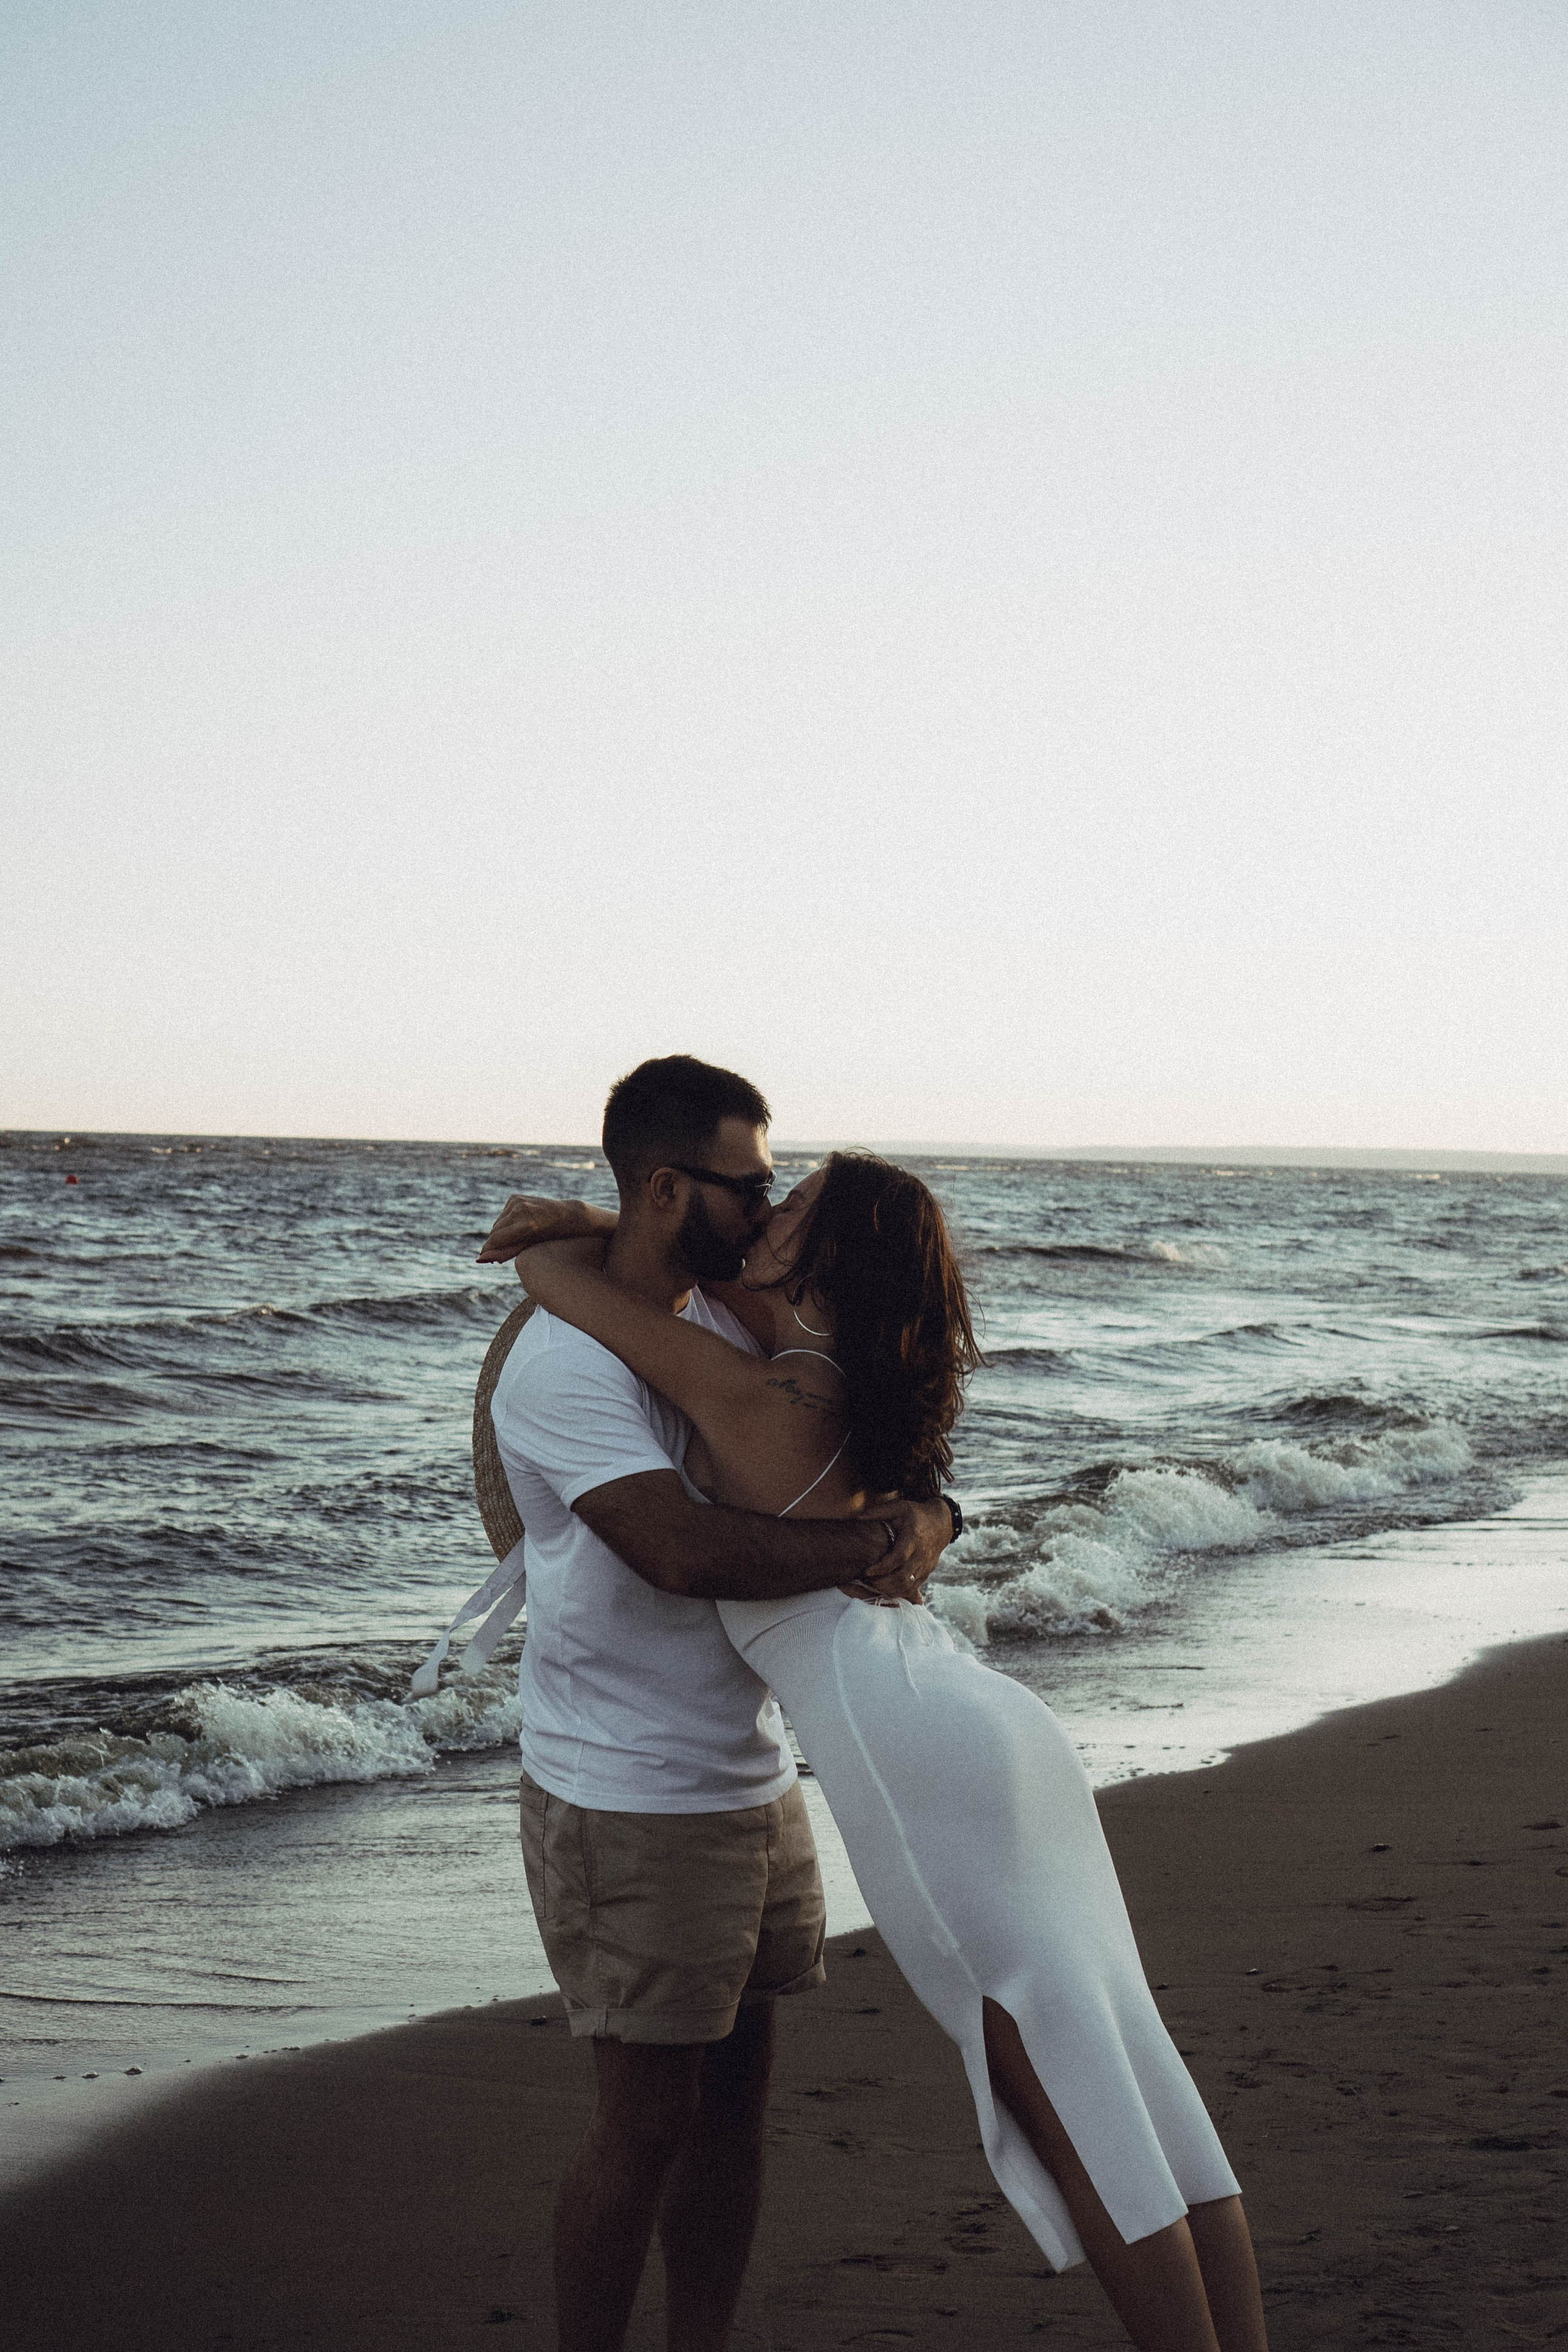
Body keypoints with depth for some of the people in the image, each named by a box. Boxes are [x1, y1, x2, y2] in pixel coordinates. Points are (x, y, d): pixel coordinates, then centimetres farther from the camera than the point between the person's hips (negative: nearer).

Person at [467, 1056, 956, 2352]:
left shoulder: (725, 1323, 8)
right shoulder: (564, 1361, -20)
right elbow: (683, 1549, -32)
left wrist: (928, 1512, -13)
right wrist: (881, 1540, -25)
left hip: (752, 1784, 9)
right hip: (630, 1809, -8)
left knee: (738, 2093, 14)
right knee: (647, 2123, -2)